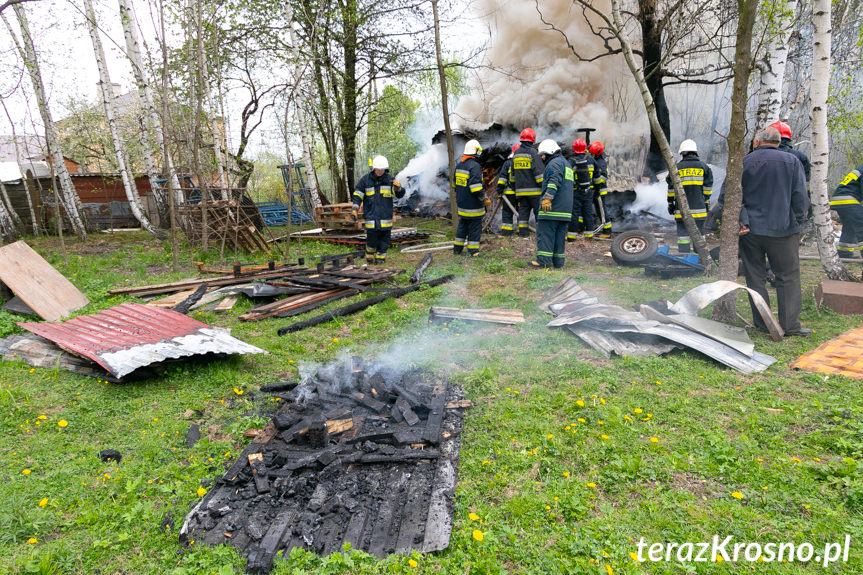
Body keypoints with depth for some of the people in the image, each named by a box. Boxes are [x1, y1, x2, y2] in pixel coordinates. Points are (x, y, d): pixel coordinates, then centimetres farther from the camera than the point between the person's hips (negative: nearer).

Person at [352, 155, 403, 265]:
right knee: (372, 237, -5)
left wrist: (398, 187, -23)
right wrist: (355, 208, -6)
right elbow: (358, 194, 4)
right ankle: (370, 255, 18)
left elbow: (399, 194, -1)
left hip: (385, 214, 2)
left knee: (384, 236, 4)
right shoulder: (365, 180, 0)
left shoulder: (389, 179, 2)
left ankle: (380, 257, 17)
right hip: (371, 214, -2)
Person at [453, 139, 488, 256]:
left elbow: (455, 183, 18)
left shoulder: (459, 165, 10)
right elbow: (476, 186, -24)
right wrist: (484, 199, -15)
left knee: (462, 225, 18)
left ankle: (457, 248, 23)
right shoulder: (475, 166, -17)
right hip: (473, 205, -8)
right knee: (475, 226, 2)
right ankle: (473, 250, 6)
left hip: (461, 203, 8)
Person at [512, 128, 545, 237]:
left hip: (520, 189, 6)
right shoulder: (533, 152, -10)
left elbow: (513, 173, 20)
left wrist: (515, 186, 28)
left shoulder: (516, 153, 12)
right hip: (533, 190, -6)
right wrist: (544, 186, -10)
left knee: (523, 210, 9)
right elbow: (539, 171, -14)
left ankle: (523, 232, 8)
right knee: (538, 210, -1)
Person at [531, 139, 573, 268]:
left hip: (552, 208, -9)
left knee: (545, 233, -8)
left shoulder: (554, 163, -6)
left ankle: (544, 260, -10)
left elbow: (554, 182, -22)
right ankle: (559, 261, 10)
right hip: (565, 208, 10)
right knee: (560, 234, 9)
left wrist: (547, 198, -30)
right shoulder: (566, 163, 27)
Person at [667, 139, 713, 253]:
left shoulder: (676, 168, 2)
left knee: (683, 233, 2)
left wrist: (670, 204, 9)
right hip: (699, 208, 1)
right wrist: (706, 202, 15)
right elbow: (708, 187, 6)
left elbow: (671, 188, 1)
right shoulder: (703, 167, 6)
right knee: (699, 234, 9)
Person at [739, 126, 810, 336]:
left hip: (751, 230, 1)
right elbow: (801, 197, -3)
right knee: (788, 277, 7)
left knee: (755, 277, 8)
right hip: (782, 231, -1)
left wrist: (742, 220, -7)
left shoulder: (744, 162, 3)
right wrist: (796, 222, 6)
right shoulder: (791, 161, 1)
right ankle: (790, 324, 9)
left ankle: (763, 324, 12)